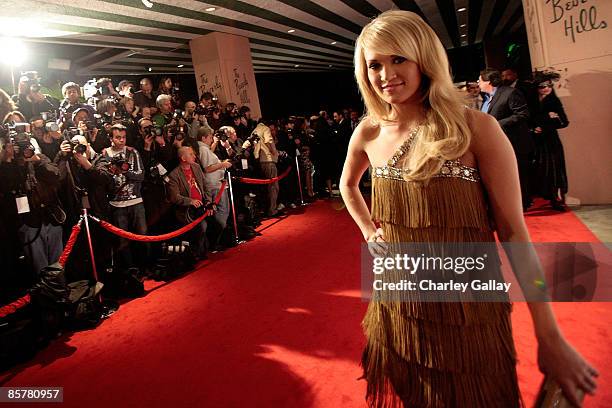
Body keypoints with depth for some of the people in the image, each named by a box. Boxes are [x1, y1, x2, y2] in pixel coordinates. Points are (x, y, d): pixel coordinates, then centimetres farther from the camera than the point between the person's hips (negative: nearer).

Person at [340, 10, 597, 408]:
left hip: (468, 309, -3)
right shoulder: (369, 133, -2)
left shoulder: (475, 128, -14)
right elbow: (348, 185, 20)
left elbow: (513, 230, -13)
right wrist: (369, 231, 5)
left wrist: (549, 337, -11)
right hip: (398, 307, 4)